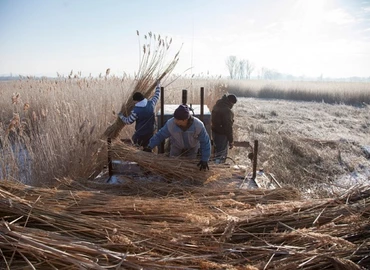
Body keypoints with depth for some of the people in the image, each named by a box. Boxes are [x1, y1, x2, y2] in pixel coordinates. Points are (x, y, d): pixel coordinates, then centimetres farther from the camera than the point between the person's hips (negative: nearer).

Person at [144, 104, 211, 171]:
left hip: (192, 149, -1)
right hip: (176, 148, 1)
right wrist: (150, 147, -19)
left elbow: (205, 142, -26)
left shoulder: (198, 125, -37)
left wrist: (204, 160, -25)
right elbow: (160, 135, -17)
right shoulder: (170, 123, -35)